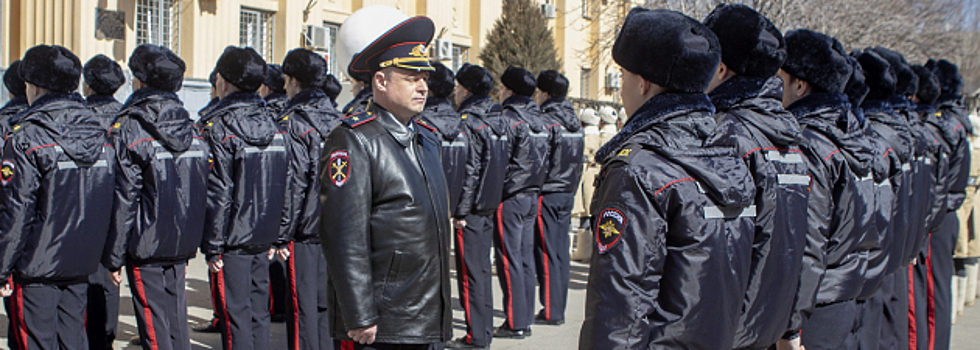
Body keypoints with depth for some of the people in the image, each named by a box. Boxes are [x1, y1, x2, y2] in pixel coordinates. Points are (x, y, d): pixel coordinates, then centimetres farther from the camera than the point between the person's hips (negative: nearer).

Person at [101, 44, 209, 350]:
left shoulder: (130, 128, -10)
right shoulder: (189, 127, 7)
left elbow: (124, 199, -12)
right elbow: (200, 191, 9)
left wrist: (114, 257, -6)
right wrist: (188, 245, 16)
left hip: (146, 247, -6)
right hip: (181, 245, 6)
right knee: (177, 321, 14)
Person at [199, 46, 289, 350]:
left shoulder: (218, 128, -12)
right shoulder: (273, 124, 9)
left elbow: (217, 193, -15)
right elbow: (285, 185, 12)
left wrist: (212, 246, -10)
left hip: (233, 241, -6)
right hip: (263, 240, 7)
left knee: (235, 316, -1)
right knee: (258, 313, 13)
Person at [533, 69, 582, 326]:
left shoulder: (545, 122, -13)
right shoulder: (574, 123, 12)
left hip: (546, 195, -8)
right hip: (567, 195, 8)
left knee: (546, 253, -3)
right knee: (561, 253, 10)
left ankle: (551, 312, -1)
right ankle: (559, 309, 16)